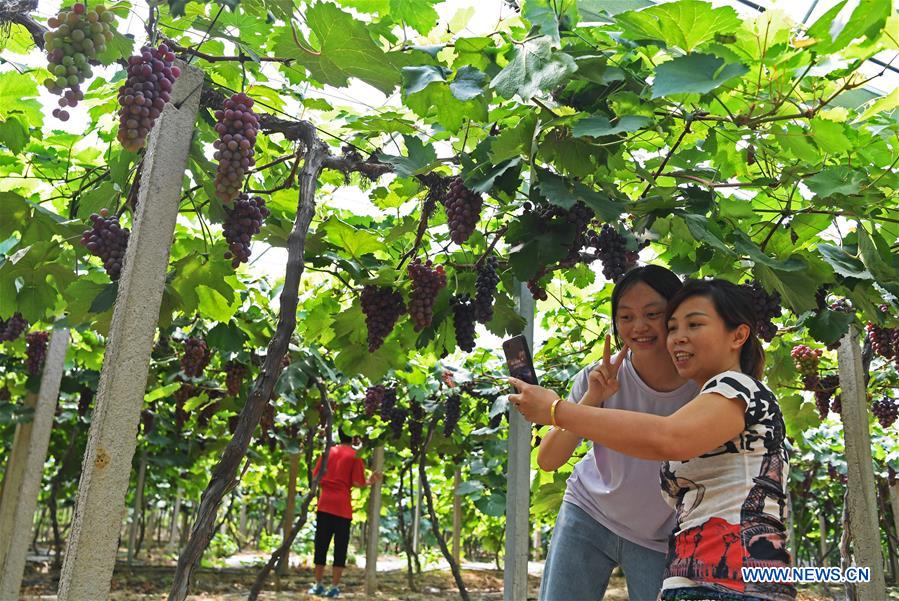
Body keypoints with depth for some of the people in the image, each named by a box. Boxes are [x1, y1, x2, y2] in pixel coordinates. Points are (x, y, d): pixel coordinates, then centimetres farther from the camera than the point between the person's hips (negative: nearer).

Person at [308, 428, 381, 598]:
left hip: (324, 505, 4)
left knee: (321, 545, 10)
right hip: (342, 507, -3)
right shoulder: (355, 455, -3)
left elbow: (316, 477, 9)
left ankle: (318, 585, 15)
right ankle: (334, 587, 5)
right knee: (340, 547, 4)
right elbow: (357, 483, -10)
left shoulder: (328, 451, 9)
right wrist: (370, 481, 8)